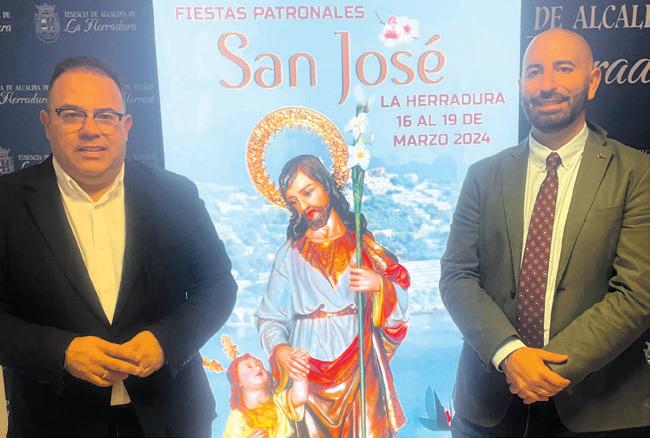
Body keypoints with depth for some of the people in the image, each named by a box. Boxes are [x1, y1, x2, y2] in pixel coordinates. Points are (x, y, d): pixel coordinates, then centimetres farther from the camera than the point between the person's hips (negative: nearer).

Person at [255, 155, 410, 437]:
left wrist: (379, 285, -16)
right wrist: (279, 349, -19)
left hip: (361, 368, 1)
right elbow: (270, 317, -1)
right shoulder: (290, 255, 2)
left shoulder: (363, 244, 4)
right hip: (308, 373, 0)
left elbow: (400, 306, 3)